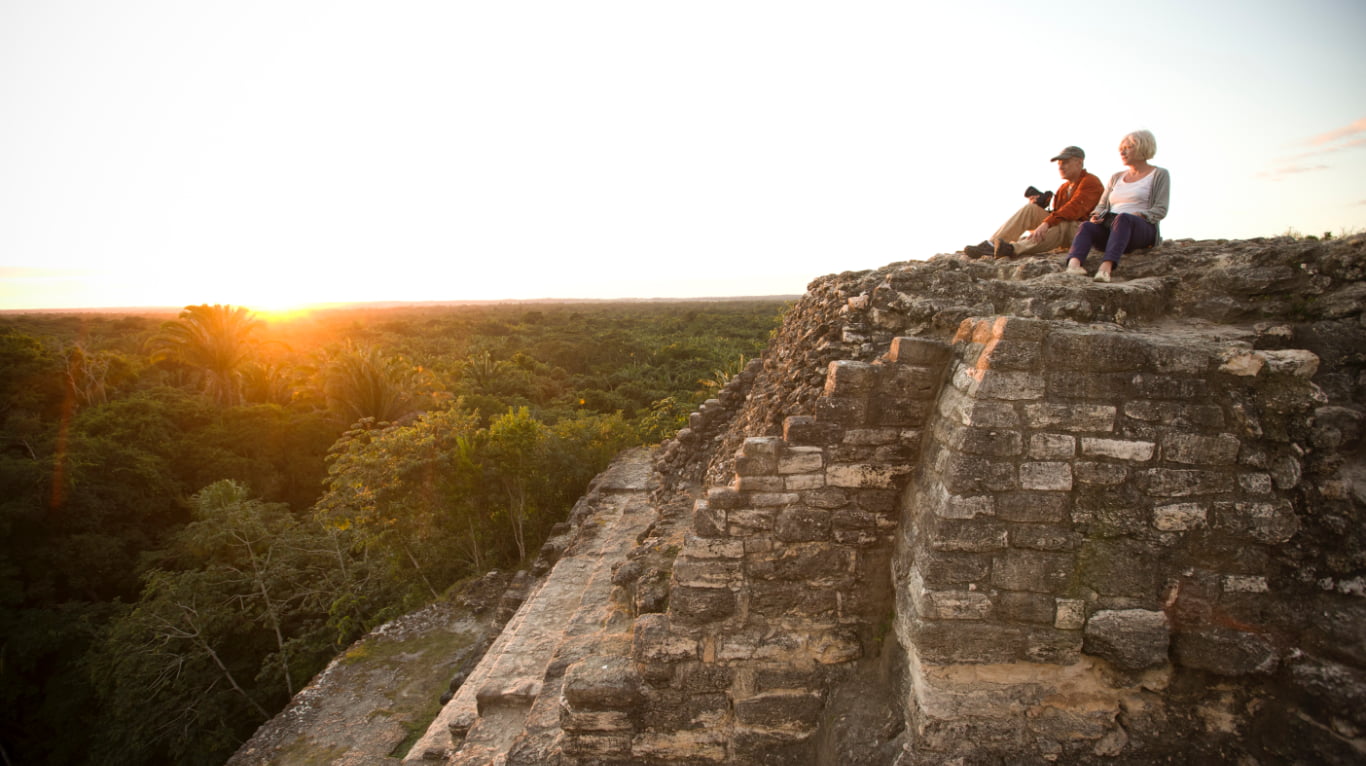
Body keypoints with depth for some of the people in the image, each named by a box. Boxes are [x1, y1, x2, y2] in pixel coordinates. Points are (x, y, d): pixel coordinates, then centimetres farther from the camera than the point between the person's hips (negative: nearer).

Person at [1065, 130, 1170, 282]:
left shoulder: (1159, 175, 13)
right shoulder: (1116, 177, 27)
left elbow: (1160, 210, 1)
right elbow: (1102, 205, 20)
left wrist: (1138, 216, -17)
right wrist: (1097, 215, -4)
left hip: (1142, 228, -4)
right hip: (1109, 227, 4)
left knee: (1123, 218, -39)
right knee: (1087, 226, -30)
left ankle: (1106, 267, -61)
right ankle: (1073, 264, -60)